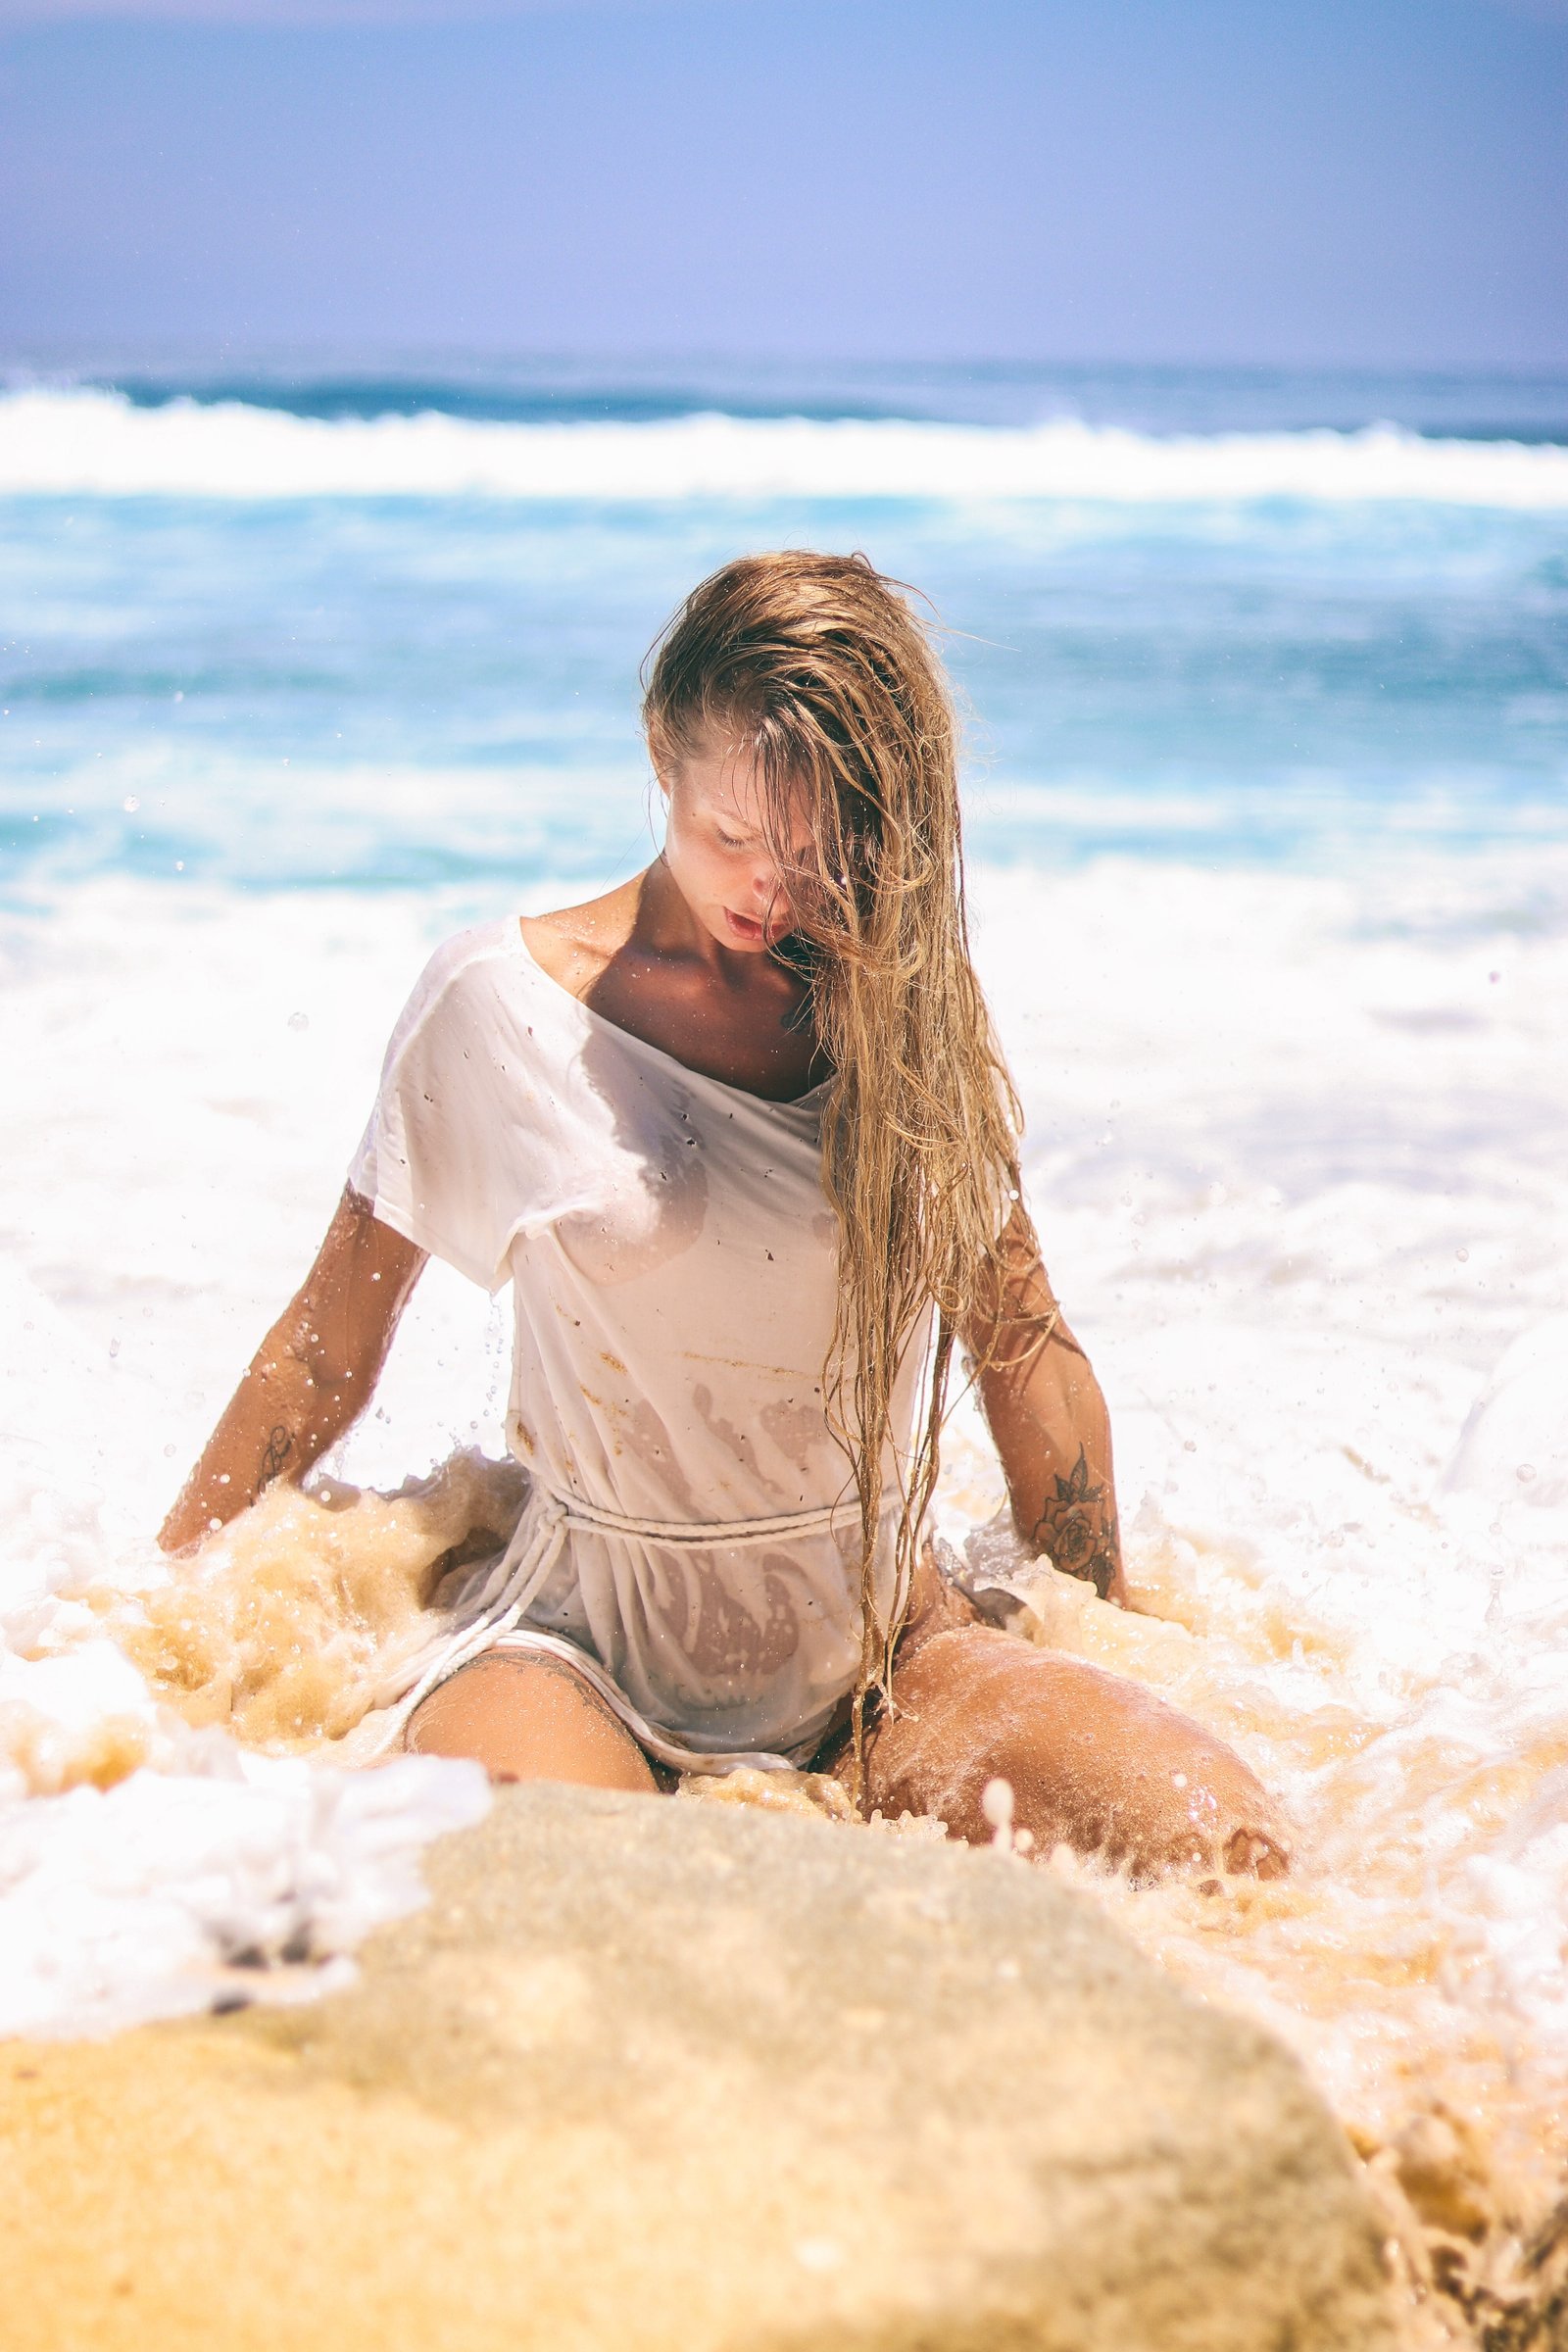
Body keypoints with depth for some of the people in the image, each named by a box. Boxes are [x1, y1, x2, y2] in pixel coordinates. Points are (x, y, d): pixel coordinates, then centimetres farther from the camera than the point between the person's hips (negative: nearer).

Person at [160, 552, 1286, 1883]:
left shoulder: (911, 1004, 6)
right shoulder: (505, 1001, -3)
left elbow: (1021, 1339, 14)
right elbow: (330, 1346, 5)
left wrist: (1108, 1633, 18)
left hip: (886, 1636, 4)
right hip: (582, 1638, -4)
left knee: (1222, 1849, -22)